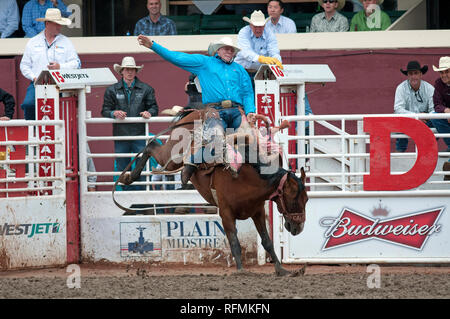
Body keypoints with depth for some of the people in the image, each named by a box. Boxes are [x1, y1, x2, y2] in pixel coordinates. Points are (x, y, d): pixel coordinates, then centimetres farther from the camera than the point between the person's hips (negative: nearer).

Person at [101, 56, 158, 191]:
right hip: (120, 135, 1)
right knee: (123, 167, 5)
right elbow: (105, 110, 6)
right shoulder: (112, 90, 9)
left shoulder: (146, 89, 8)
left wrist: (149, 113, -14)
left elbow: (154, 107, 8)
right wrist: (114, 113, -15)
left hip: (139, 135, -1)